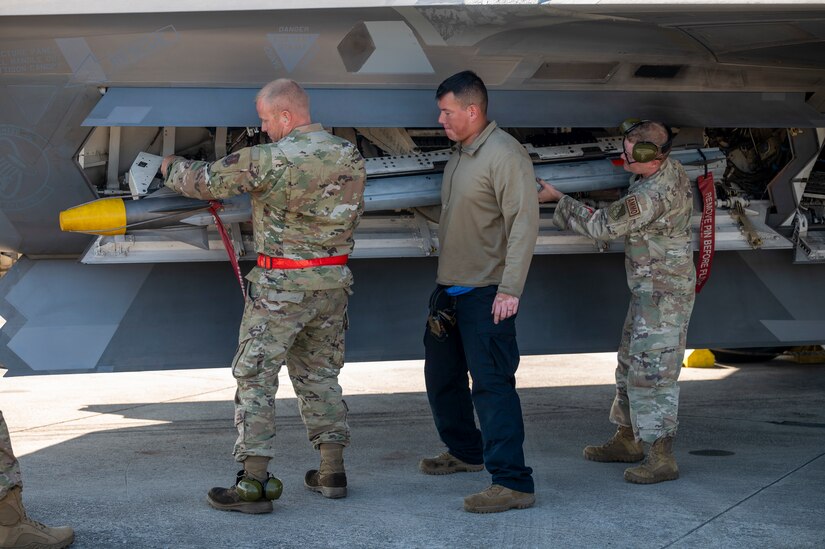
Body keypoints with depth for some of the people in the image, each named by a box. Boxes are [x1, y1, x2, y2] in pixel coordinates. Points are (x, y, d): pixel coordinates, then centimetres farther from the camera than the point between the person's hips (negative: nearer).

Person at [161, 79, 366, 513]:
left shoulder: (270, 160, -16)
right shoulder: (351, 157, 3)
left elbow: (205, 181, -7)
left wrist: (171, 167, 13)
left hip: (280, 286, -6)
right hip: (334, 282, 6)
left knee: (255, 379, 1)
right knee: (320, 375, 17)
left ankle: (253, 484, -2)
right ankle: (332, 471, 19)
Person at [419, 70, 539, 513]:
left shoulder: (505, 155, -16)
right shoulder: (459, 154, 13)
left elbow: (523, 223, -21)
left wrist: (510, 289, -26)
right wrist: (443, 279, 19)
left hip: (485, 293, -10)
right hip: (449, 289, 10)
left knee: (491, 384, -13)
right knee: (441, 376, 20)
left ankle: (512, 482, -11)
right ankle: (465, 451, 39)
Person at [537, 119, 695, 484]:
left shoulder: (652, 195, -27)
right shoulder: (669, 168, 3)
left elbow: (603, 227, -16)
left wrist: (556, 199, -8)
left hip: (664, 296, -10)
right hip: (649, 291, 10)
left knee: (652, 371, -9)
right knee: (631, 364, 17)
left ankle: (662, 458, -7)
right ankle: (627, 441, 28)